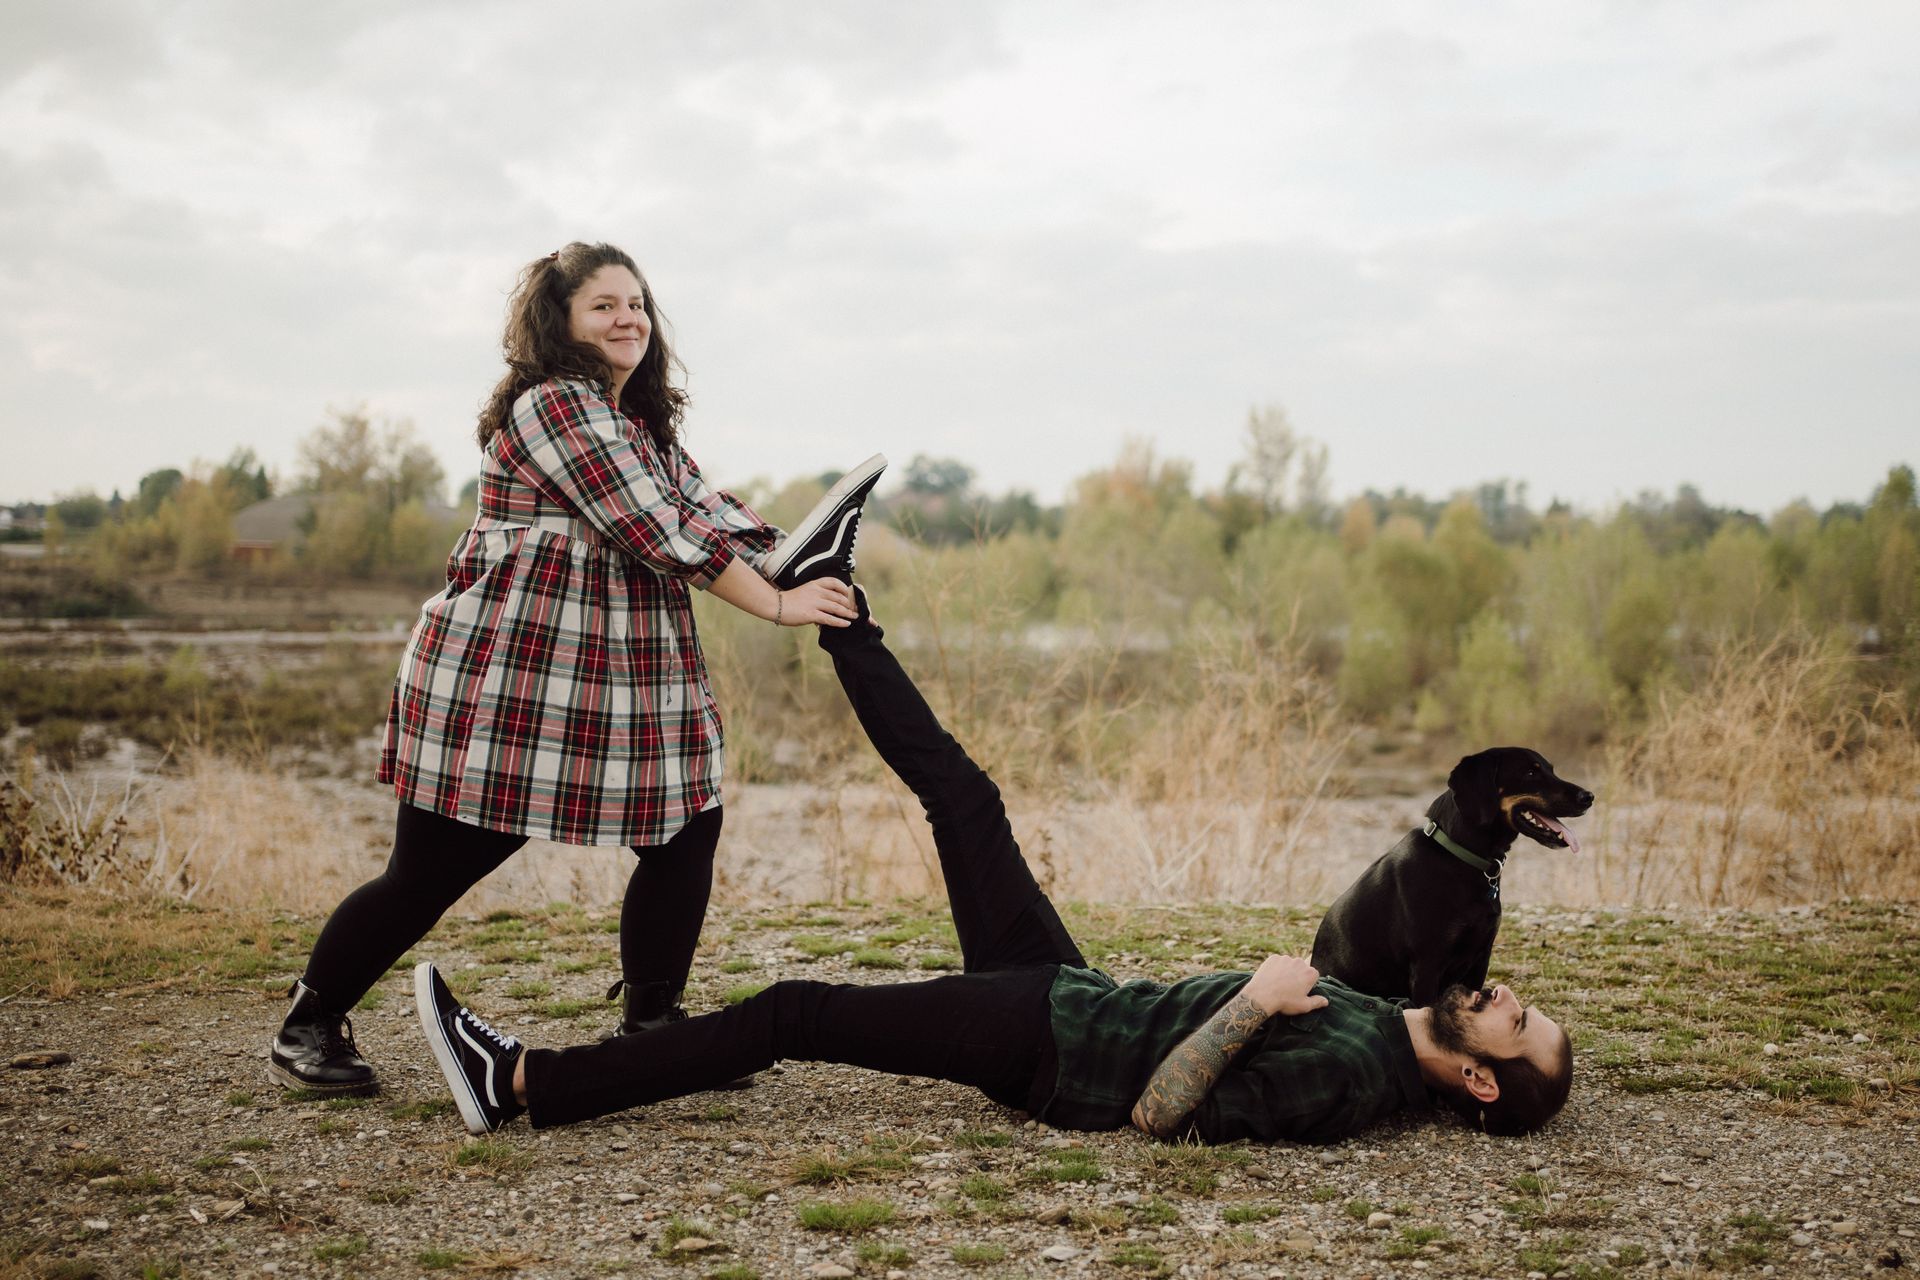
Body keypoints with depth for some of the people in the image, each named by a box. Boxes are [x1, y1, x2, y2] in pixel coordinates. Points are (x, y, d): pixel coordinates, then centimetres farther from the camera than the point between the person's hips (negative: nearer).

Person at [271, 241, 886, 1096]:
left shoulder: (641, 424, 17)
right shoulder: (554, 407, -14)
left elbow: (703, 511, 7)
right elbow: (662, 537, -19)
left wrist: (796, 566, -8)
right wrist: (779, 607, -16)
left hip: (614, 689, 9)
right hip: (496, 680, -9)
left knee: (687, 833, 3)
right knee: (426, 877, -1)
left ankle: (651, 1026, 16)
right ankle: (309, 1028, 18)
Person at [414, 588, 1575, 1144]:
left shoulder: (1349, 1079, -23)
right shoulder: (1364, 1009, 4)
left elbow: (1160, 1109, -28)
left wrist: (1250, 1003, -27)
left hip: (1048, 1046, -8)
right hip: (1073, 990, 8)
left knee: (792, 1015, -14)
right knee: (961, 795, 6)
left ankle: (521, 1082, -9)